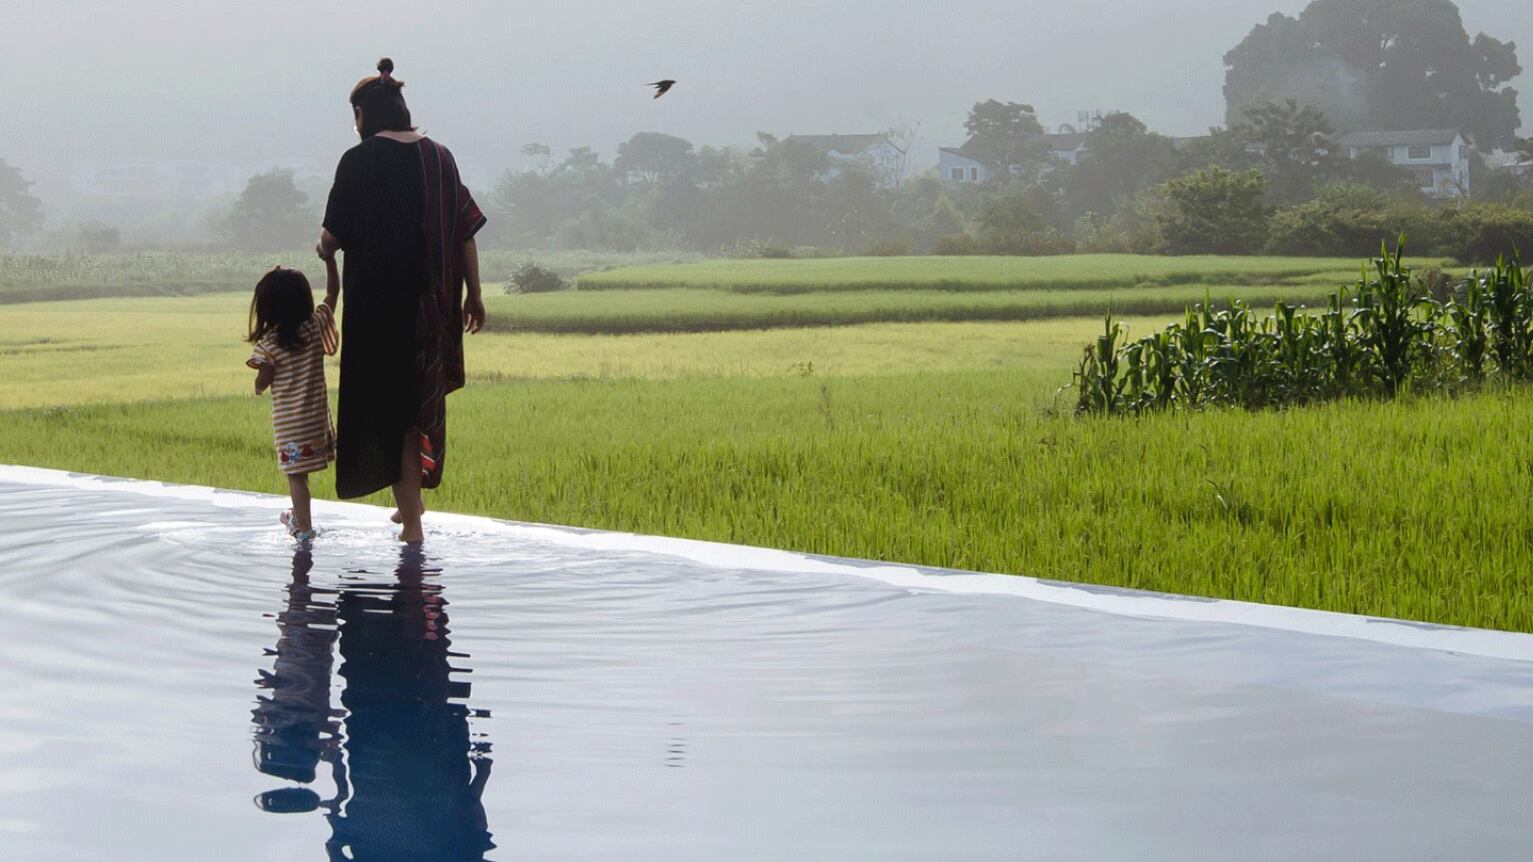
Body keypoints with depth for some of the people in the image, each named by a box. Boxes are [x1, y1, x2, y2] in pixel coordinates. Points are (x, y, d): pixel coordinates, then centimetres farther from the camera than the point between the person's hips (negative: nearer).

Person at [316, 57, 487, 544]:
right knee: (420, 396, 22)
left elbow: (333, 235, -9)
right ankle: (413, 498, 29)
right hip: (432, 304, 5)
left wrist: (325, 248, 14)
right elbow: (466, 231, 5)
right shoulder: (439, 158, 4)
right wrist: (473, 295, 13)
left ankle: (411, 521, 3)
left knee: (388, 408, 4)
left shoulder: (359, 161, -10)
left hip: (377, 304, -5)